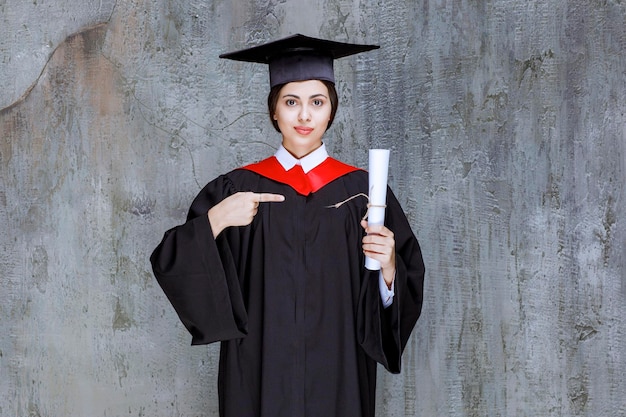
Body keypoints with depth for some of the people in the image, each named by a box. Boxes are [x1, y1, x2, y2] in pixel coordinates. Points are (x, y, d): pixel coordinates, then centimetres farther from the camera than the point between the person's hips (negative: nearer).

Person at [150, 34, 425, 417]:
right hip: (259, 379, 0)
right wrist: (215, 220, -19)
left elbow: (402, 300, 0)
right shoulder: (236, 189, 0)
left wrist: (389, 267, -20)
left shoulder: (360, 191, -1)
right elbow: (170, 267, -5)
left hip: (338, 379, 0)